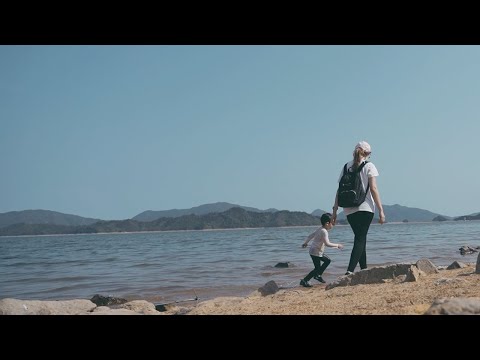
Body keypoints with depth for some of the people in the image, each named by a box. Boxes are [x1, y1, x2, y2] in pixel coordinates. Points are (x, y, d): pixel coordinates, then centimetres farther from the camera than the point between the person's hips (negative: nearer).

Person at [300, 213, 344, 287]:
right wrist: (337, 245, -19)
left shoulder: (319, 229, 8)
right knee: (317, 268, -6)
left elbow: (310, 236, 18)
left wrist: (305, 243, 32)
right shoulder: (324, 231, -21)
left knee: (327, 260, 20)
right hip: (316, 253, -10)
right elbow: (327, 243, -29)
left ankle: (318, 275, 24)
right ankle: (304, 281, -5)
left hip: (319, 252, 10)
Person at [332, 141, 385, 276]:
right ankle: (350, 270, -21)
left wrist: (335, 211, 9)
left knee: (360, 238, 17)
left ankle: (364, 270, 21)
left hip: (349, 210, 5)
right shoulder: (369, 166, -2)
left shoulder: (346, 167, 9)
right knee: (360, 239, -6)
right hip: (365, 208, -5)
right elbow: (373, 189, -9)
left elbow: (339, 190, 6)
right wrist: (381, 210, -9)